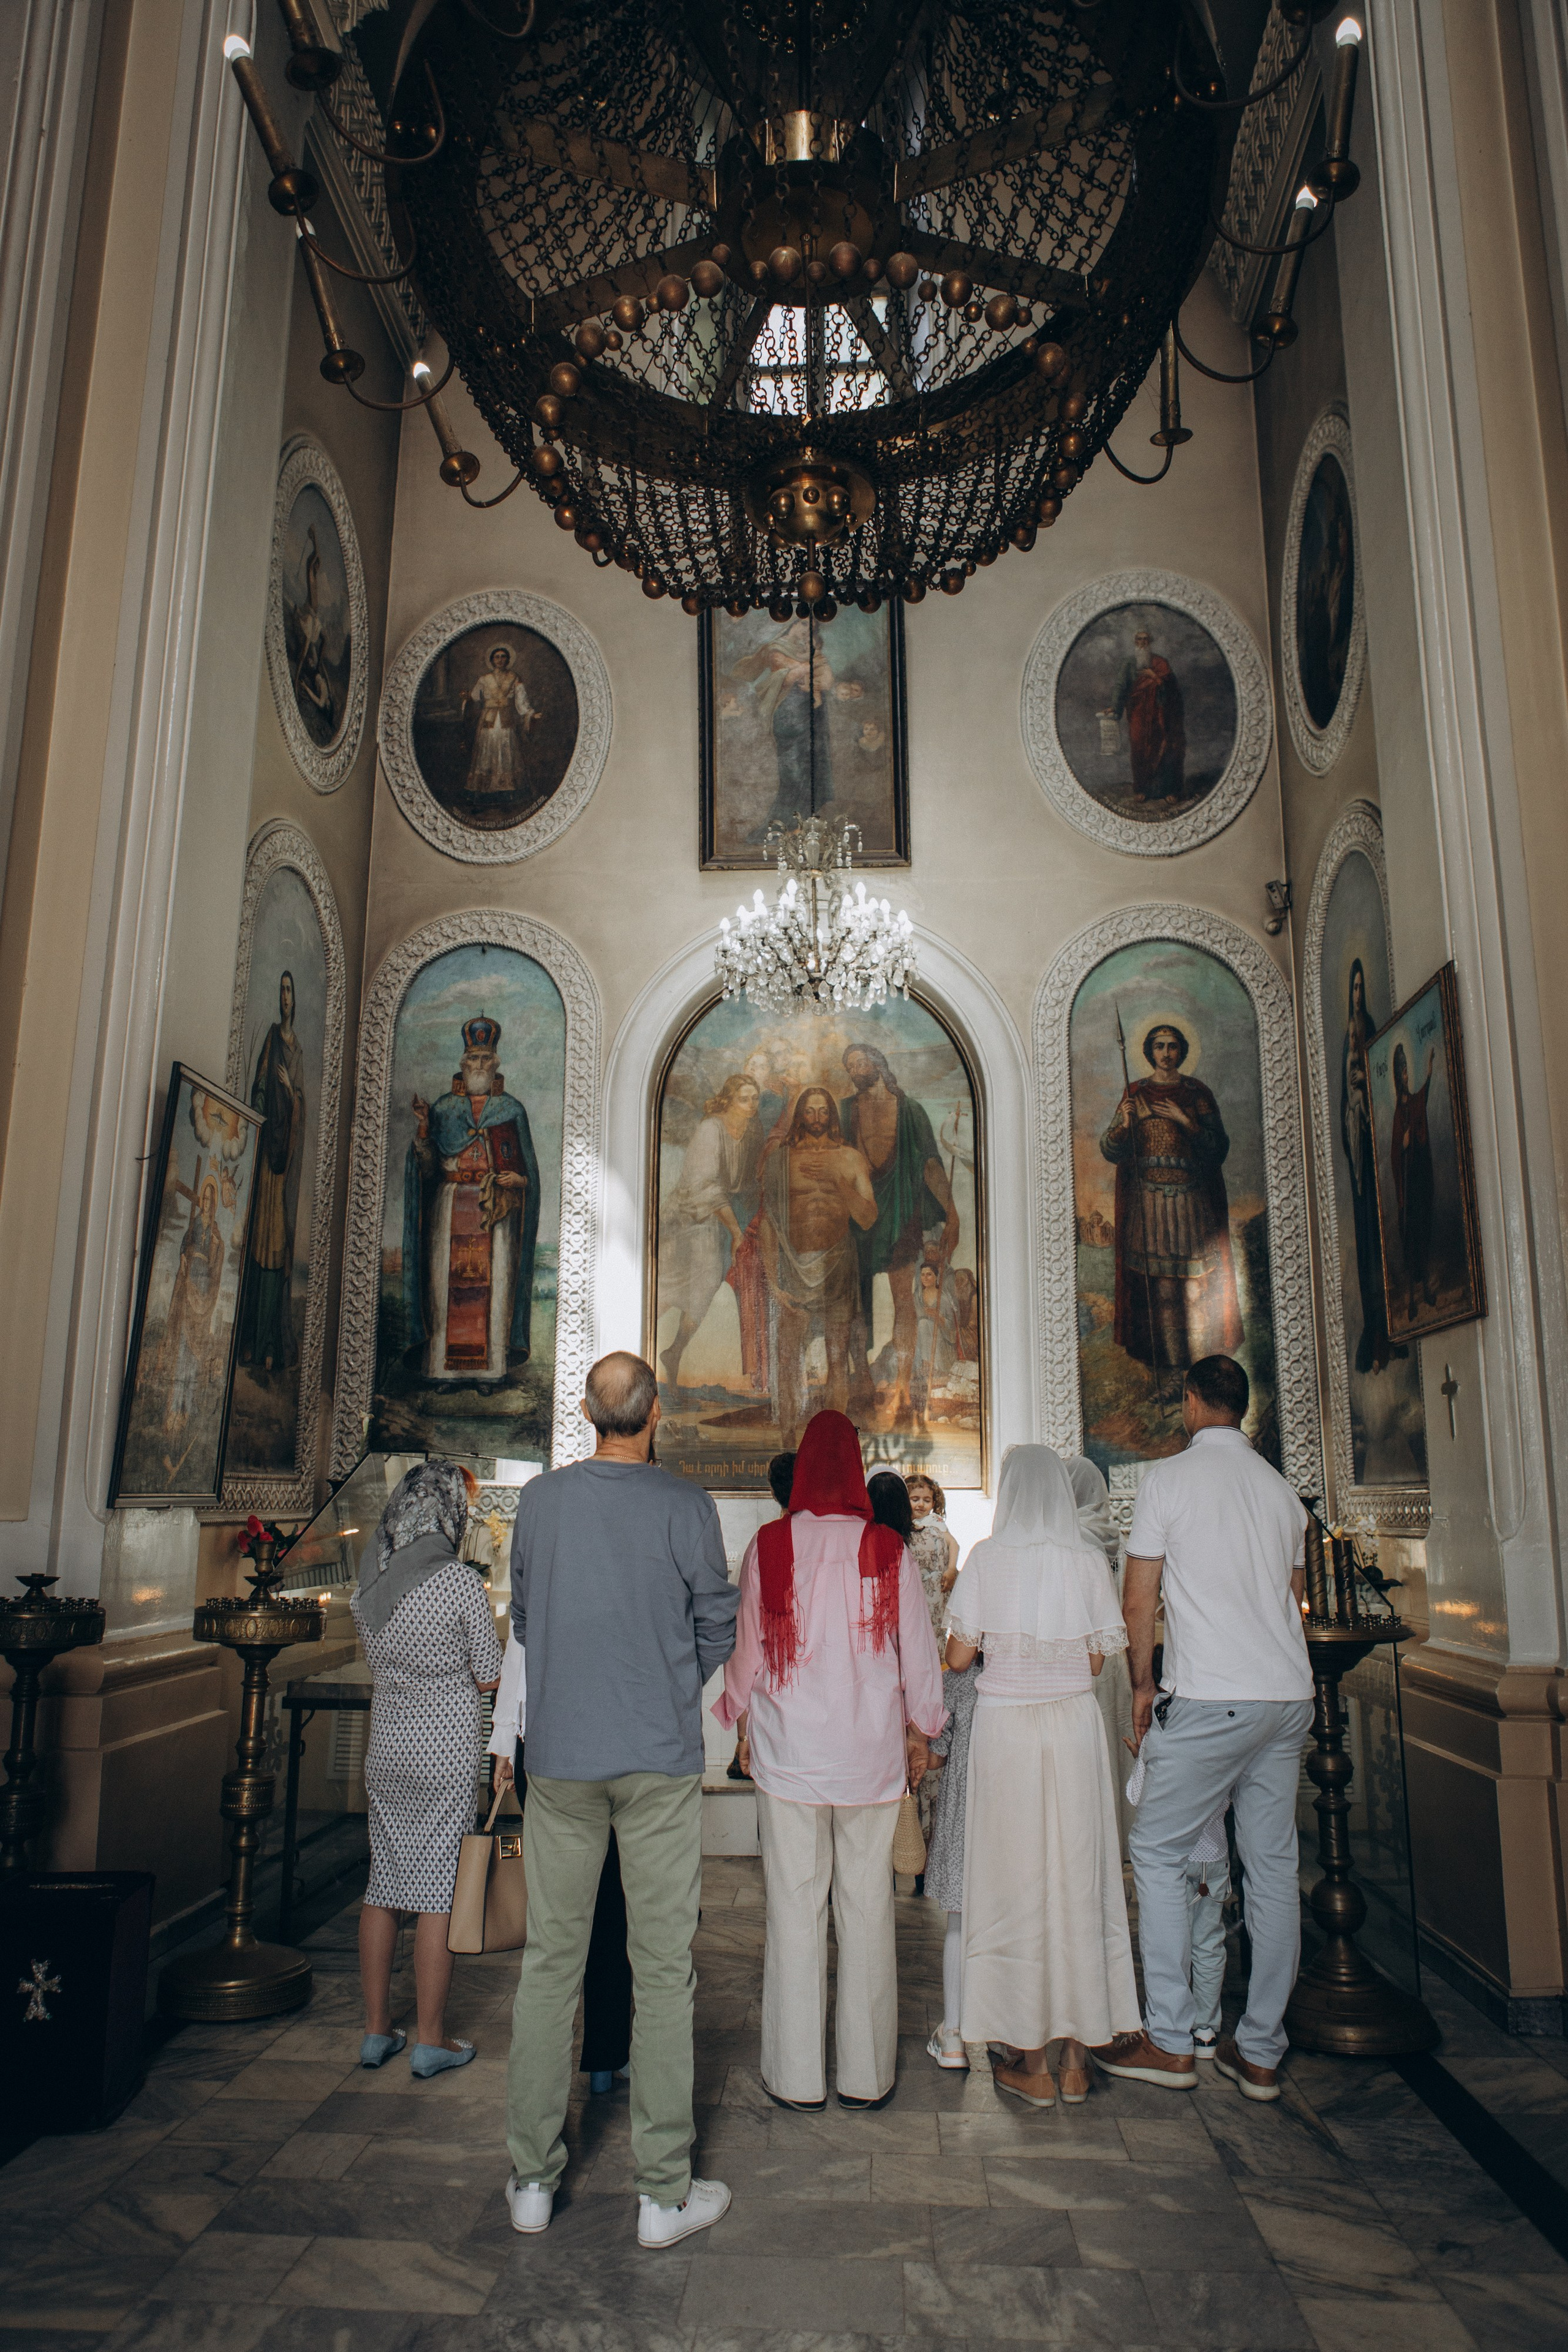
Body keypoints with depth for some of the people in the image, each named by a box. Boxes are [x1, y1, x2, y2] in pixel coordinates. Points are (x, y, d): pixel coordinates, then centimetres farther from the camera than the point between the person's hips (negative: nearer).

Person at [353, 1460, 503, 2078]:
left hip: (386, 1745, 6)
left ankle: (376, 2031, 23)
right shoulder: (460, 1582, -15)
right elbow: (490, 1677, -7)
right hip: (447, 1749, -5)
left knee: (383, 1886, 14)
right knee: (438, 1894, 2)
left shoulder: (369, 1577, 2)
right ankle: (431, 2041, 11)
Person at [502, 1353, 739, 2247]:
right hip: (660, 1759, -3)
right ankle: (665, 2190, 14)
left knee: (550, 1962, 12)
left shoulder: (540, 1500, -1)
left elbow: (524, 1619, 10)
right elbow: (718, 1628, 0)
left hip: (560, 1757, 3)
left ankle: (534, 2178, 22)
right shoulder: (686, 1506, -9)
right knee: (663, 1969, 5)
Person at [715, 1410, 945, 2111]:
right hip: (871, 1748, 1)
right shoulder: (887, 1550, -6)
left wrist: (744, 1721, 17)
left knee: (794, 1906, 8)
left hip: (788, 1747, 0)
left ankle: (797, 2076, 17)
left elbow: (747, 1644, 1)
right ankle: (866, 2073, 20)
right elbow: (918, 1648, 2)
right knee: (867, 1907, 10)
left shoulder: (769, 1545, -7)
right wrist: (918, 1730, 16)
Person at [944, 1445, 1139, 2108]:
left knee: (1017, 1882, 6)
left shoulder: (987, 1558, -6)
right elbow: (1097, 1660, 3)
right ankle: (1076, 2058, 19)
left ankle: (1032, 2064, 13)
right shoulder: (1089, 1560, -2)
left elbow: (958, 1656, -5)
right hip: (1075, 1727, 2)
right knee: (1077, 1879, 10)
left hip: (1005, 1725, -2)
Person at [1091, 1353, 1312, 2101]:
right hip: (1289, 1695, 7)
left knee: (1157, 1854, 4)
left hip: (1212, 1700, -6)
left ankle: (1169, 2042, 6)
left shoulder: (1168, 1477, -5)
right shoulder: (1282, 1490, 12)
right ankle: (1260, 2053, 17)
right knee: (1273, 1865, 10)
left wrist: (1142, 1683, 8)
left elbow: (1138, 1599, -4)